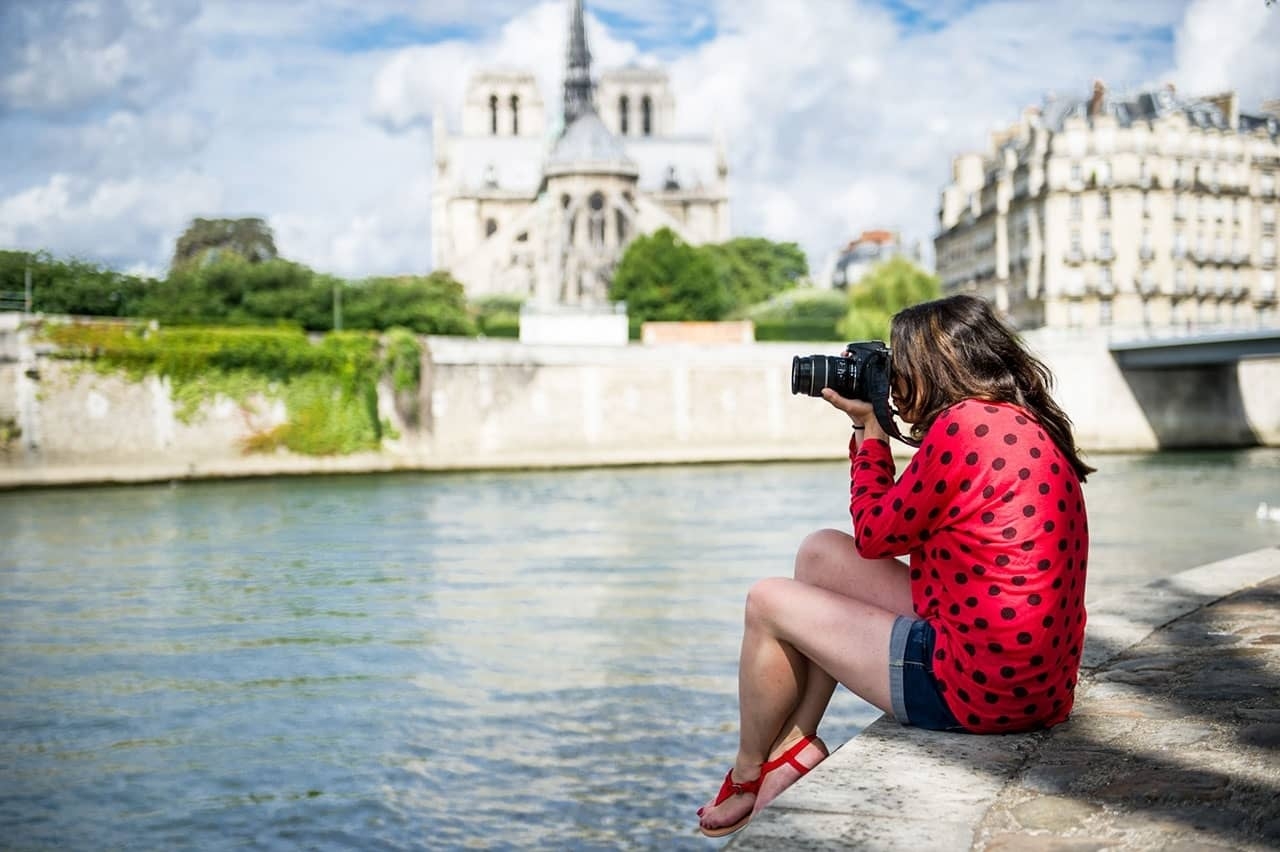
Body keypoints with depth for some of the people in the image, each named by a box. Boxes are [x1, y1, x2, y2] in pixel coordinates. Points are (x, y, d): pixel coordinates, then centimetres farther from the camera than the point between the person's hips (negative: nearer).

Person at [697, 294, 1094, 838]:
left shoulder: (966, 424, -18)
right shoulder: (1026, 425, 11)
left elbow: (875, 536, -7)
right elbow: (896, 527, 16)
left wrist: (868, 428, 4)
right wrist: (873, 429, 11)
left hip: (974, 686, -10)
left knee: (768, 602, 7)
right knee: (820, 552, 17)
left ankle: (747, 778, 26)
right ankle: (796, 743, 20)